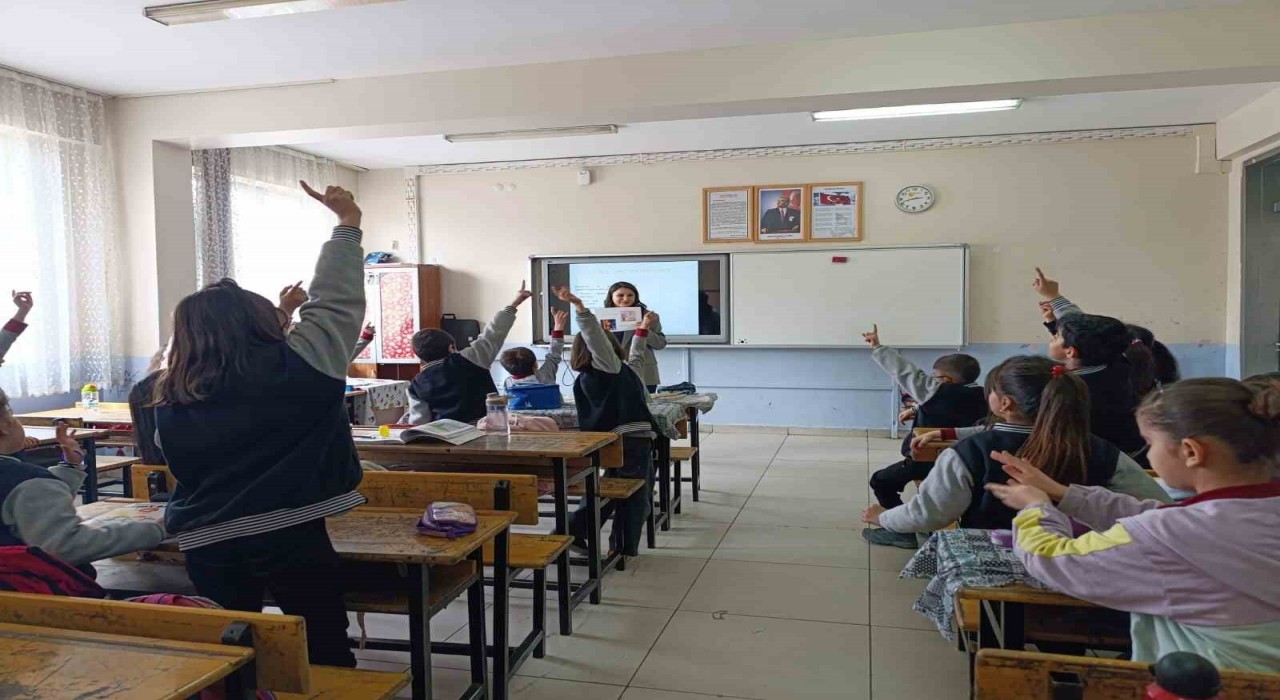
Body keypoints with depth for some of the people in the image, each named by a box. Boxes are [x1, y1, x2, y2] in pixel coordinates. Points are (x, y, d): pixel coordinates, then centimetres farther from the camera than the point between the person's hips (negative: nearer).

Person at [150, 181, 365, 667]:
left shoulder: (169, 399, 8)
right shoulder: (290, 369, -8)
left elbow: (181, 466, 20)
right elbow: (335, 301, 0)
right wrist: (348, 222, 10)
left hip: (205, 542, 6)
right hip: (287, 533, -5)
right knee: (326, 653, 5)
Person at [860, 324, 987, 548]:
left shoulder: (940, 392, -21)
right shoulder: (977, 396, -2)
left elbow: (908, 373, -17)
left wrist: (878, 348, -10)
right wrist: (918, 410, 7)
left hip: (931, 461, -8)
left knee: (881, 481, 5)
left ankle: (906, 530, 2)